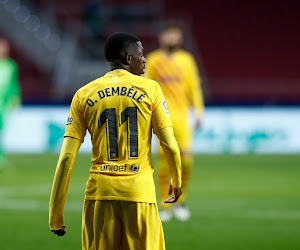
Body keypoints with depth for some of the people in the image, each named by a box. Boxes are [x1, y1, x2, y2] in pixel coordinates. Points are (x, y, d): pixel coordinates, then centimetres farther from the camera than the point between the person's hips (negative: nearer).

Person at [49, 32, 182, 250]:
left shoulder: (84, 95, 6)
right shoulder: (150, 88, 2)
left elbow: (67, 158, 1)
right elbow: (170, 145, -1)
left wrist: (56, 215, 4)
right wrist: (177, 182, 19)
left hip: (100, 191, 2)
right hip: (140, 190, -2)